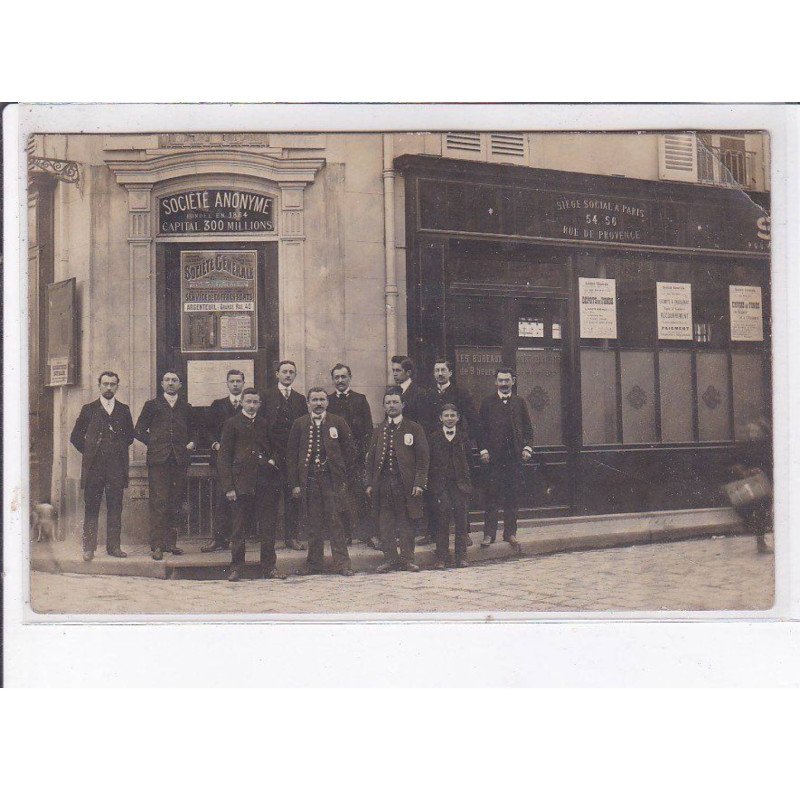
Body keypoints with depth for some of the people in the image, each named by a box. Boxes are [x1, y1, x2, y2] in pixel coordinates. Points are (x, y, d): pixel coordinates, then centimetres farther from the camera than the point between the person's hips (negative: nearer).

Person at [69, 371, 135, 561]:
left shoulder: (124, 410, 11)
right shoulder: (89, 409, 6)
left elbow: (130, 435, 21)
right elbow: (76, 436, 10)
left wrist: (120, 450, 11)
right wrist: (88, 452, 4)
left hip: (117, 466, 1)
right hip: (94, 466, -1)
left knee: (115, 508, 2)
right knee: (91, 508, 0)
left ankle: (114, 546, 7)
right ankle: (89, 547, 3)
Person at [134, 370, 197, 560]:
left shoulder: (186, 408, 18)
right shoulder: (152, 405, 10)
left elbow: (192, 431, 26)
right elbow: (139, 431, 10)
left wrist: (192, 443, 7)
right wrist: (154, 443, -1)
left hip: (179, 460, 3)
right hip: (158, 459, -3)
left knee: (176, 503, 4)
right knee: (158, 502, -9)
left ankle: (170, 542, 11)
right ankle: (157, 545, -9)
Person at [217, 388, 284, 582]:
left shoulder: (265, 424, 15)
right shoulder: (232, 424, 2)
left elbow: (274, 448, 26)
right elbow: (224, 457, -1)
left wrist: (274, 460, 1)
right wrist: (228, 487, -9)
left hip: (266, 482, 3)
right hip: (242, 483, -3)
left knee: (268, 527, 5)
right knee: (240, 528, 1)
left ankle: (269, 567, 13)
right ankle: (236, 567, 11)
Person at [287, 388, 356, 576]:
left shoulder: (338, 423, 5)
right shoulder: (299, 424, 7)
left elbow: (350, 450, 9)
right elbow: (291, 455, 6)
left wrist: (343, 475, 4)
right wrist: (294, 484, 0)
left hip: (332, 481, -1)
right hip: (308, 481, 1)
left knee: (335, 522, -4)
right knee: (312, 524, 5)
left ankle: (342, 564, 1)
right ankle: (314, 563, 15)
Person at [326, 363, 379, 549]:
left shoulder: (360, 399, 9)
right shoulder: (326, 401, 11)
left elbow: (368, 429, 5)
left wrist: (362, 450, -6)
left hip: (356, 455, -1)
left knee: (361, 494, -7)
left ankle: (368, 533, -4)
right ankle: (345, 534, 8)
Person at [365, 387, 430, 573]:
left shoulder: (414, 428, 4)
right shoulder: (378, 431, 14)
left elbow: (423, 458, -1)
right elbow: (371, 458, 15)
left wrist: (419, 482, -9)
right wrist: (370, 483, 6)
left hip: (405, 484, -3)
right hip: (383, 484, 3)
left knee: (406, 523, 1)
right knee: (385, 523, 3)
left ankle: (407, 559, 9)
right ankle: (390, 558, 11)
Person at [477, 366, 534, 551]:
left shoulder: (519, 402, 13)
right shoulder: (488, 403, 6)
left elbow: (528, 428, 14)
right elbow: (481, 429, 4)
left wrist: (527, 447, 2)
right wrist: (483, 450, -5)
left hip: (515, 455, 2)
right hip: (494, 456, -2)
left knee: (513, 496, 4)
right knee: (492, 496, -3)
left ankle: (510, 532, 13)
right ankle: (489, 533, 2)